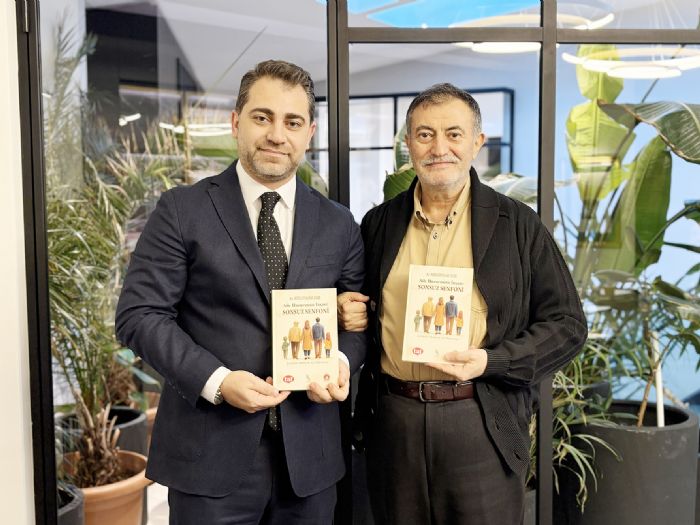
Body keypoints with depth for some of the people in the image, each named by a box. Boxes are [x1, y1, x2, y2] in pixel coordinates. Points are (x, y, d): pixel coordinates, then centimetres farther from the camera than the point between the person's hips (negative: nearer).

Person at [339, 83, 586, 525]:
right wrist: (348, 315, -3)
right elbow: (358, 308, 20)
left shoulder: (519, 225, -2)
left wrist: (491, 361, -15)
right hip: (393, 421, 3)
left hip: (483, 424, -2)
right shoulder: (378, 223, 7)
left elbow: (567, 324, -1)